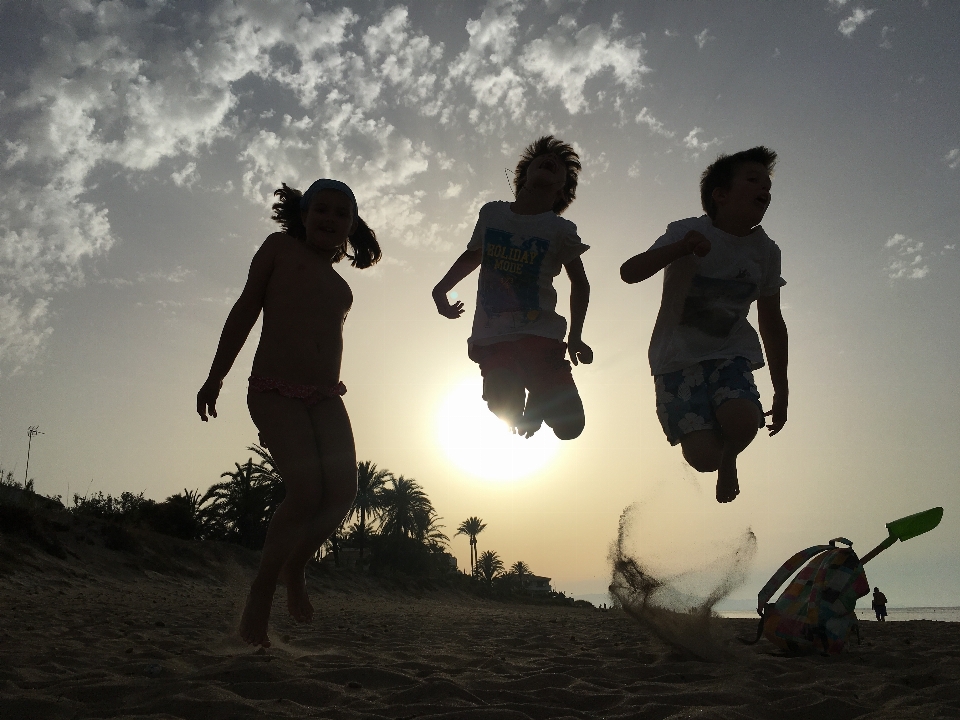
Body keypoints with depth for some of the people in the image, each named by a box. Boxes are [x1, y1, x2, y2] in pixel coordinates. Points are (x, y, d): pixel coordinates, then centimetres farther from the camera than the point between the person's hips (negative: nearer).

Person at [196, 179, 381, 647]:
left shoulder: (337, 282, 22)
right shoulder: (281, 247, 8)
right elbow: (246, 308, 4)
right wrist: (215, 377, -1)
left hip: (325, 398, 5)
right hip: (275, 392, -5)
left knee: (342, 491, -10)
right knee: (307, 490, -19)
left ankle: (294, 569, 14)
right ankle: (262, 590, 0)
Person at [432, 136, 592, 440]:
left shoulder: (561, 230, 0)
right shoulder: (491, 213, 7)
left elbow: (579, 284, 11)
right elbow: (472, 256, 24)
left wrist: (575, 336, 3)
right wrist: (441, 289, 11)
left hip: (540, 334, -1)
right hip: (491, 336, 1)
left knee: (568, 425, -11)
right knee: (504, 404, -24)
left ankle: (539, 397, 24)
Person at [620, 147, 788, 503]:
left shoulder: (766, 251, 1)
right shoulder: (689, 232, -10)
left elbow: (772, 324, 11)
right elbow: (629, 272, -24)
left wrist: (781, 392, 13)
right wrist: (679, 249, -42)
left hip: (730, 352, 3)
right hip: (679, 356, -3)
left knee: (743, 420, -30)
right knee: (702, 455, -20)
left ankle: (729, 458, 7)